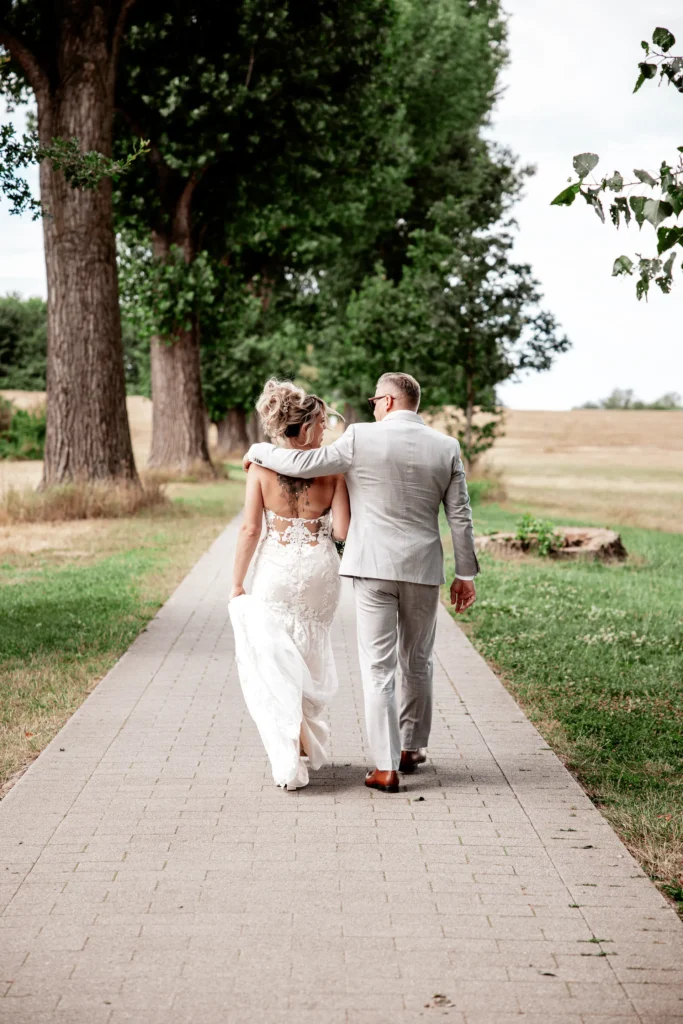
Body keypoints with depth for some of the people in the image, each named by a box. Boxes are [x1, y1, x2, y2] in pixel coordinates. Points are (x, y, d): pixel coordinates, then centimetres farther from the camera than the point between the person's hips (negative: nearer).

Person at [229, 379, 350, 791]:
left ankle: (289, 760, -6)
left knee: (273, 663, 5)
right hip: (320, 570, 2)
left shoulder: (262, 466, -8)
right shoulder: (332, 467, -8)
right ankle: (309, 743, 34)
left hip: (276, 572, -1)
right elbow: (342, 532, -12)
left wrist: (237, 583, 0)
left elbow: (250, 530, -9)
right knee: (311, 659, 22)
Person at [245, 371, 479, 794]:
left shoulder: (361, 437, -6)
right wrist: (465, 575, 10)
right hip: (423, 569, 3)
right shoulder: (447, 447, 3)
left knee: (378, 667, 0)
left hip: (374, 568, -3)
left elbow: (303, 464, -6)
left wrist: (258, 451, 13)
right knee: (417, 663, 18)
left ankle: (386, 767, -3)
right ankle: (412, 747, 30)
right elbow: (460, 516, 3)